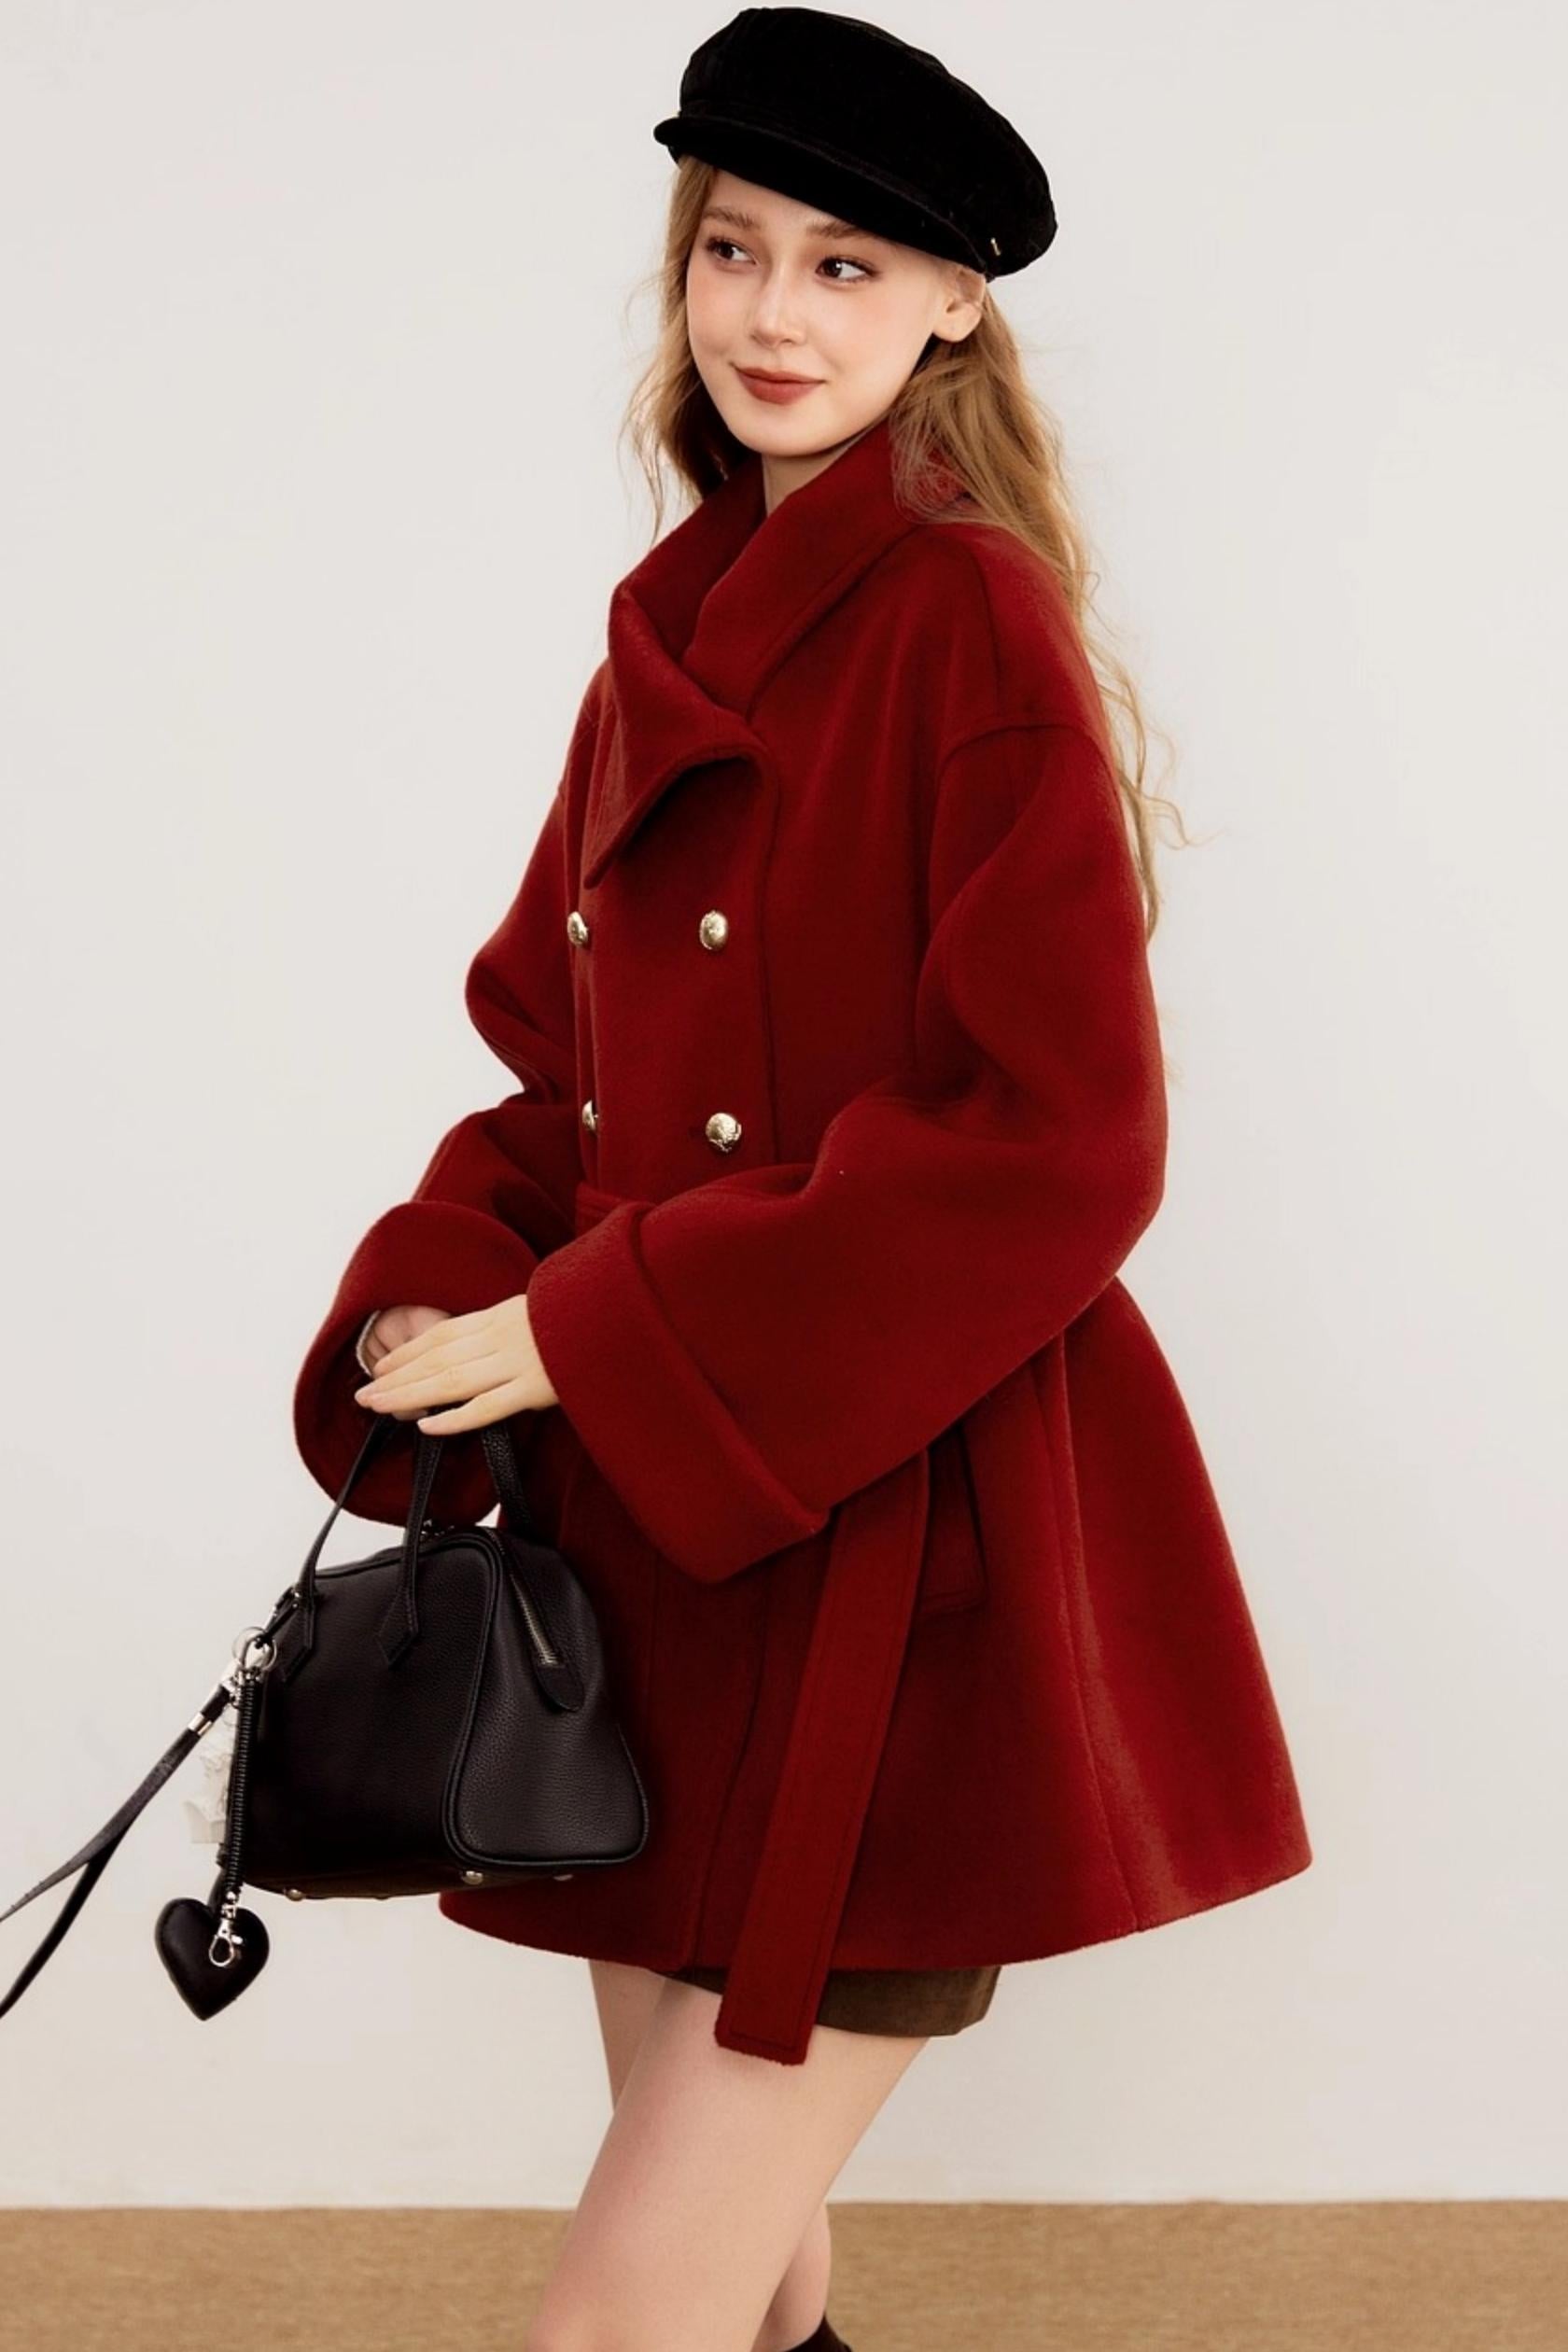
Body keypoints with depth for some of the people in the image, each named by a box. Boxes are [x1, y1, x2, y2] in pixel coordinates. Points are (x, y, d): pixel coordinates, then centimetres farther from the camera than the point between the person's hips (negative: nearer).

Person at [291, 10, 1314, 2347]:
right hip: (657, 1546, 7)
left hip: (899, 1559, -7)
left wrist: (597, 1340, -17)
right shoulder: (680, 631, 11)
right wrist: (439, 1322, -4)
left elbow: (1055, 1139, -18)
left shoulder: (973, 627, -11)